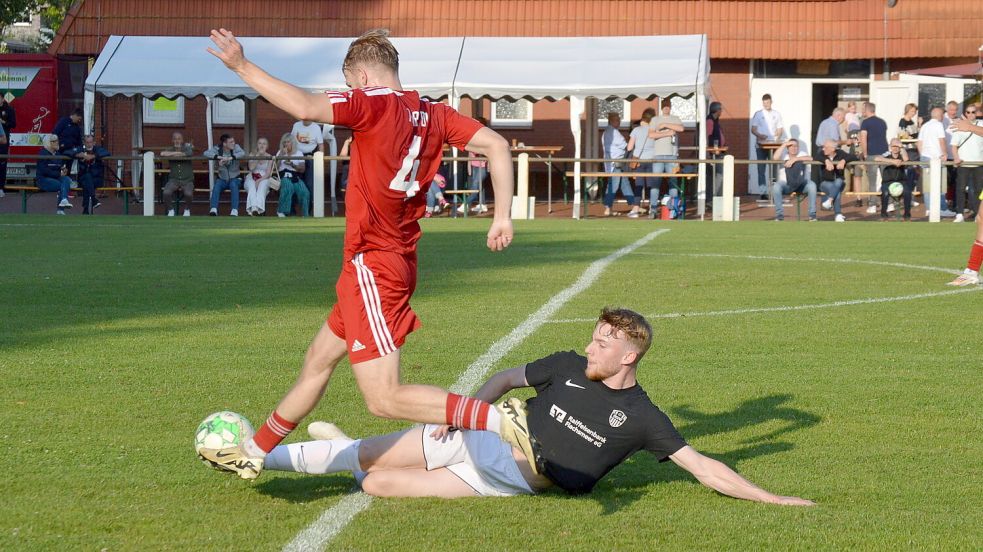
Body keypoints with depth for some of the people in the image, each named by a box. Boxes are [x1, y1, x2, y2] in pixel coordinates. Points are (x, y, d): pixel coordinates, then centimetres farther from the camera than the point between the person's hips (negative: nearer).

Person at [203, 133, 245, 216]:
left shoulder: (236, 147, -4)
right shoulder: (217, 149, -4)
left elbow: (243, 153, -23)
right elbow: (206, 153, -18)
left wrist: (230, 158, -35)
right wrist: (219, 157, -30)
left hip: (234, 178, -1)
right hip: (222, 179, 1)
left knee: (234, 185, -33)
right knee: (217, 185, -31)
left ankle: (234, 211, -40)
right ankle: (214, 209, -36)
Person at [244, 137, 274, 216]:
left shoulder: (269, 157, 8)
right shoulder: (252, 155, 11)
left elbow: (268, 173, -1)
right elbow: (251, 168, -6)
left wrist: (260, 180, -19)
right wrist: (258, 155, -7)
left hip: (264, 178, -1)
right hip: (252, 178, 1)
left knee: (262, 186, -37)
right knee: (252, 187, -35)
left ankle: (259, 208, -58)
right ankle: (253, 208, -58)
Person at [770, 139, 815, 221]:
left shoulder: (802, 154, 8)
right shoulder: (784, 155, 6)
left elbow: (810, 158, -14)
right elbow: (775, 157, -16)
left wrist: (795, 159, -20)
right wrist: (784, 145, -10)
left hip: (801, 184, 1)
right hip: (786, 184, -1)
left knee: (812, 185, -30)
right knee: (776, 186, -33)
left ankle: (812, 214, -22)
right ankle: (779, 215, -27)